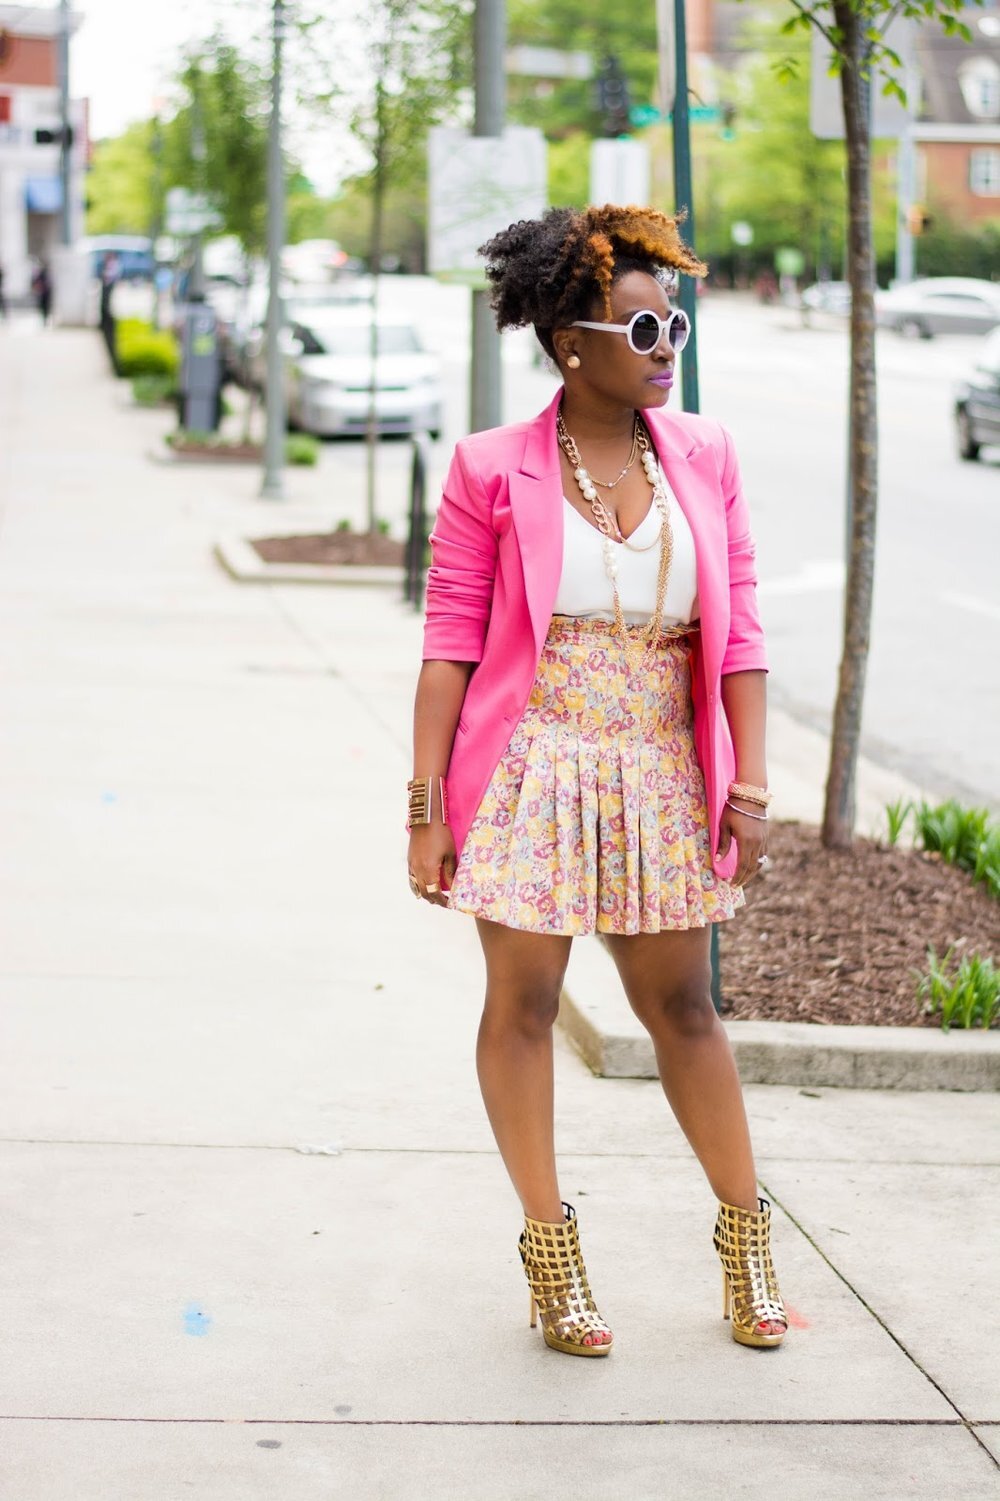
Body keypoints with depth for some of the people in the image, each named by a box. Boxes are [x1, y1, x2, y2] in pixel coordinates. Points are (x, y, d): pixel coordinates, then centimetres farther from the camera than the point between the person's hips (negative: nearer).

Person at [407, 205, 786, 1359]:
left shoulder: (702, 456, 3)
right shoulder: (493, 471, -7)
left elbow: (737, 634, 4)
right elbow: (450, 643, -6)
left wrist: (748, 787, 0)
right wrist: (426, 808, -8)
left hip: (662, 784, 3)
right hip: (530, 774, -2)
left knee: (681, 1007, 12)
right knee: (523, 1004, 6)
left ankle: (745, 1233, 26)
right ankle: (549, 1246, 19)